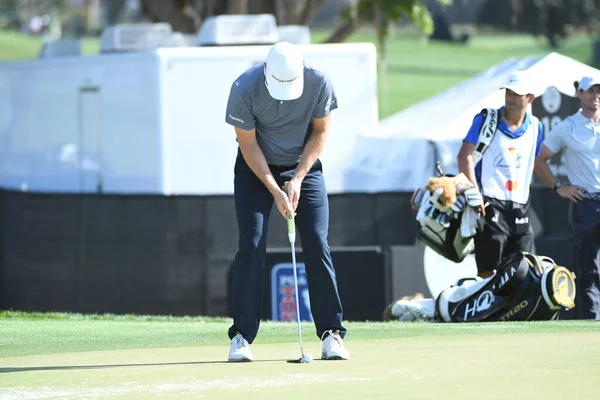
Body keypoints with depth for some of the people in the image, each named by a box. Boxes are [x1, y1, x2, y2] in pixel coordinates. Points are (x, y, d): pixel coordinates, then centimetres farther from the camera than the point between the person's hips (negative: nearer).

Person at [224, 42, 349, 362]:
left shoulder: (319, 83, -21)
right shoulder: (244, 89, -25)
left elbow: (320, 132, -8)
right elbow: (248, 143, -16)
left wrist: (297, 180, -14)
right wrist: (275, 191, -19)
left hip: (304, 167, 1)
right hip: (256, 168, -1)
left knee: (317, 246, -8)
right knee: (251, 247, -10)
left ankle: (332, 333, -3)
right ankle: (241, 336, -5)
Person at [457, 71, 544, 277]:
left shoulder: (535, 127, 11)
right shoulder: (486, 120, -2)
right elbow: (465, 156, -8)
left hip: (520, 208, 5)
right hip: (491, 204, -5)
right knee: (488, 271, -8)